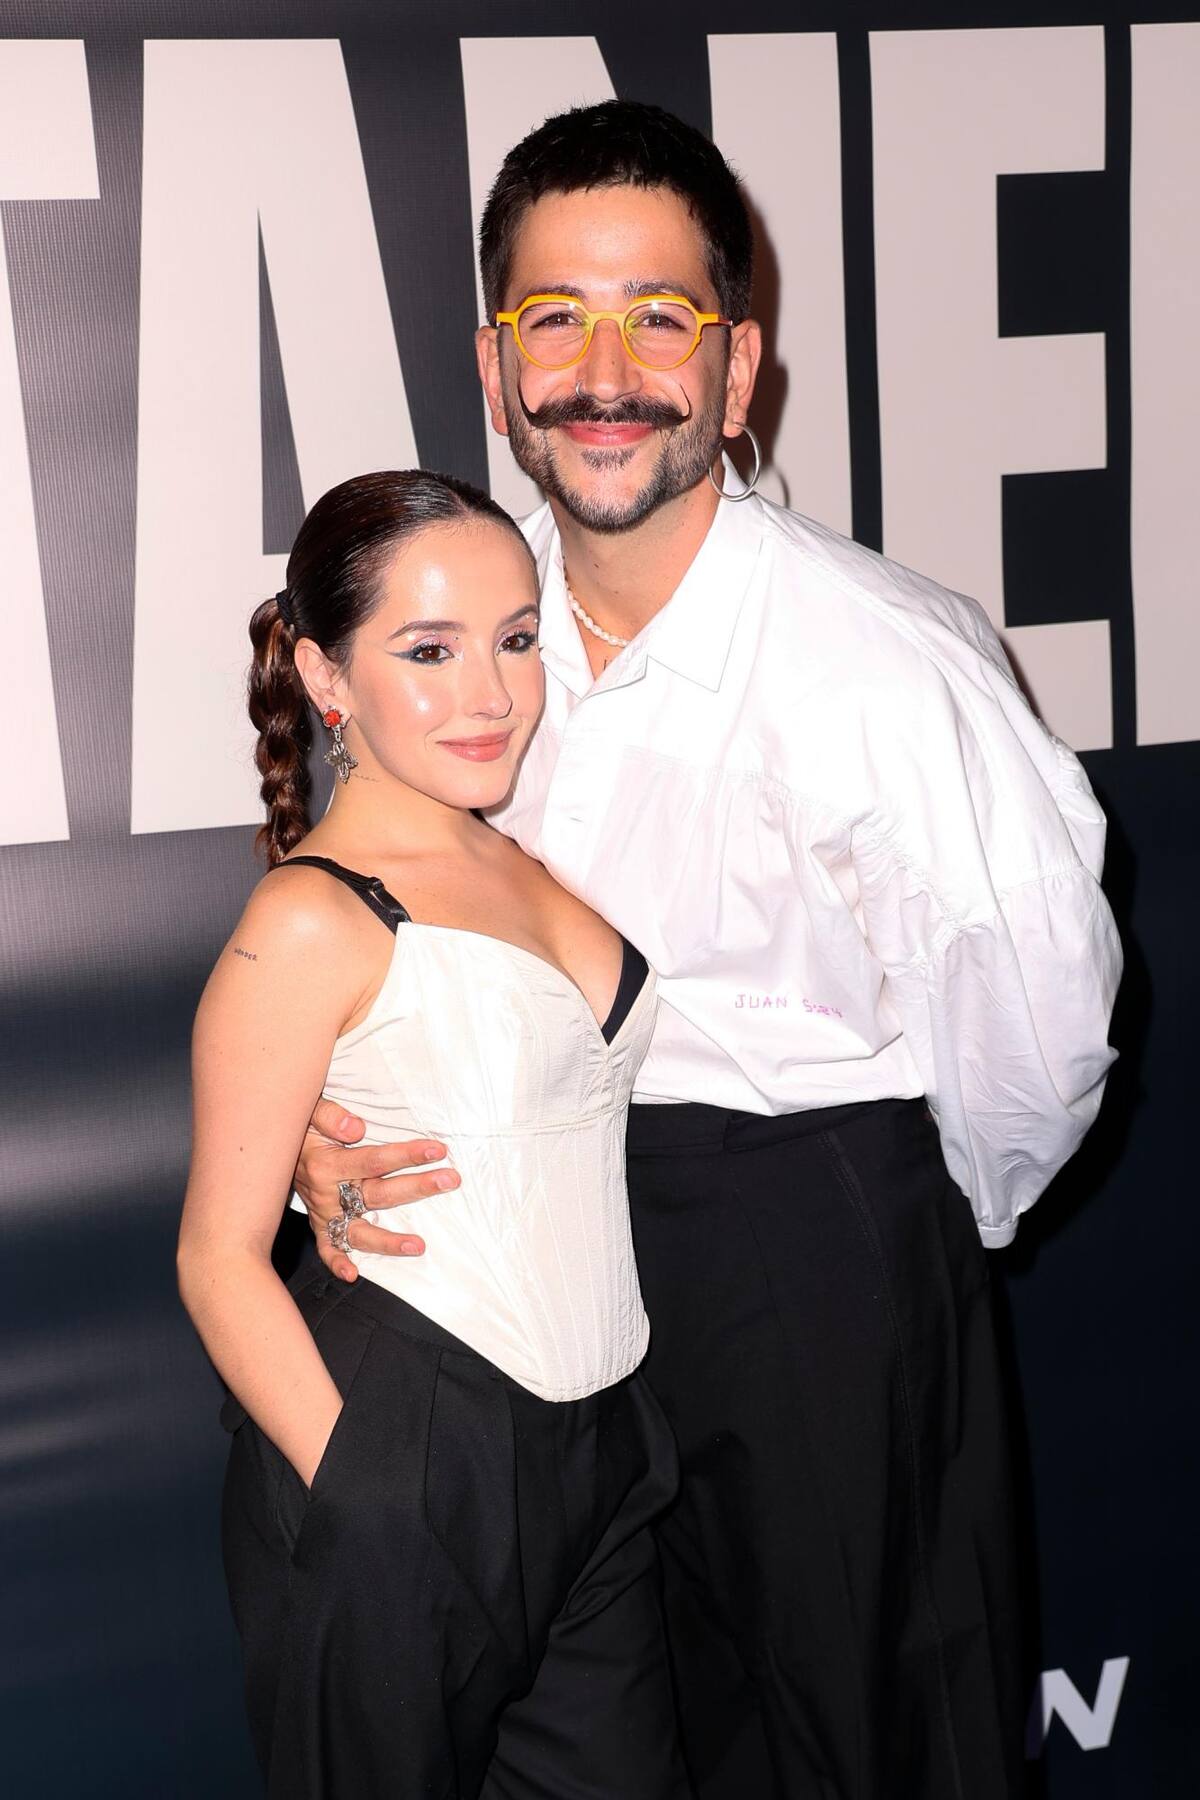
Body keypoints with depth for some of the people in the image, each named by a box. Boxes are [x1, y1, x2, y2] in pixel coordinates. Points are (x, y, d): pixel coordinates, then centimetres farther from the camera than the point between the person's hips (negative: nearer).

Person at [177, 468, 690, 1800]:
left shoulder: (523, 867, 7)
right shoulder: (313, 920, -15)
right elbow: (219, 1257, -13)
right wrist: (366, 1504, -14)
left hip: (589, 1443, 7)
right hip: (410, 1469, -6)